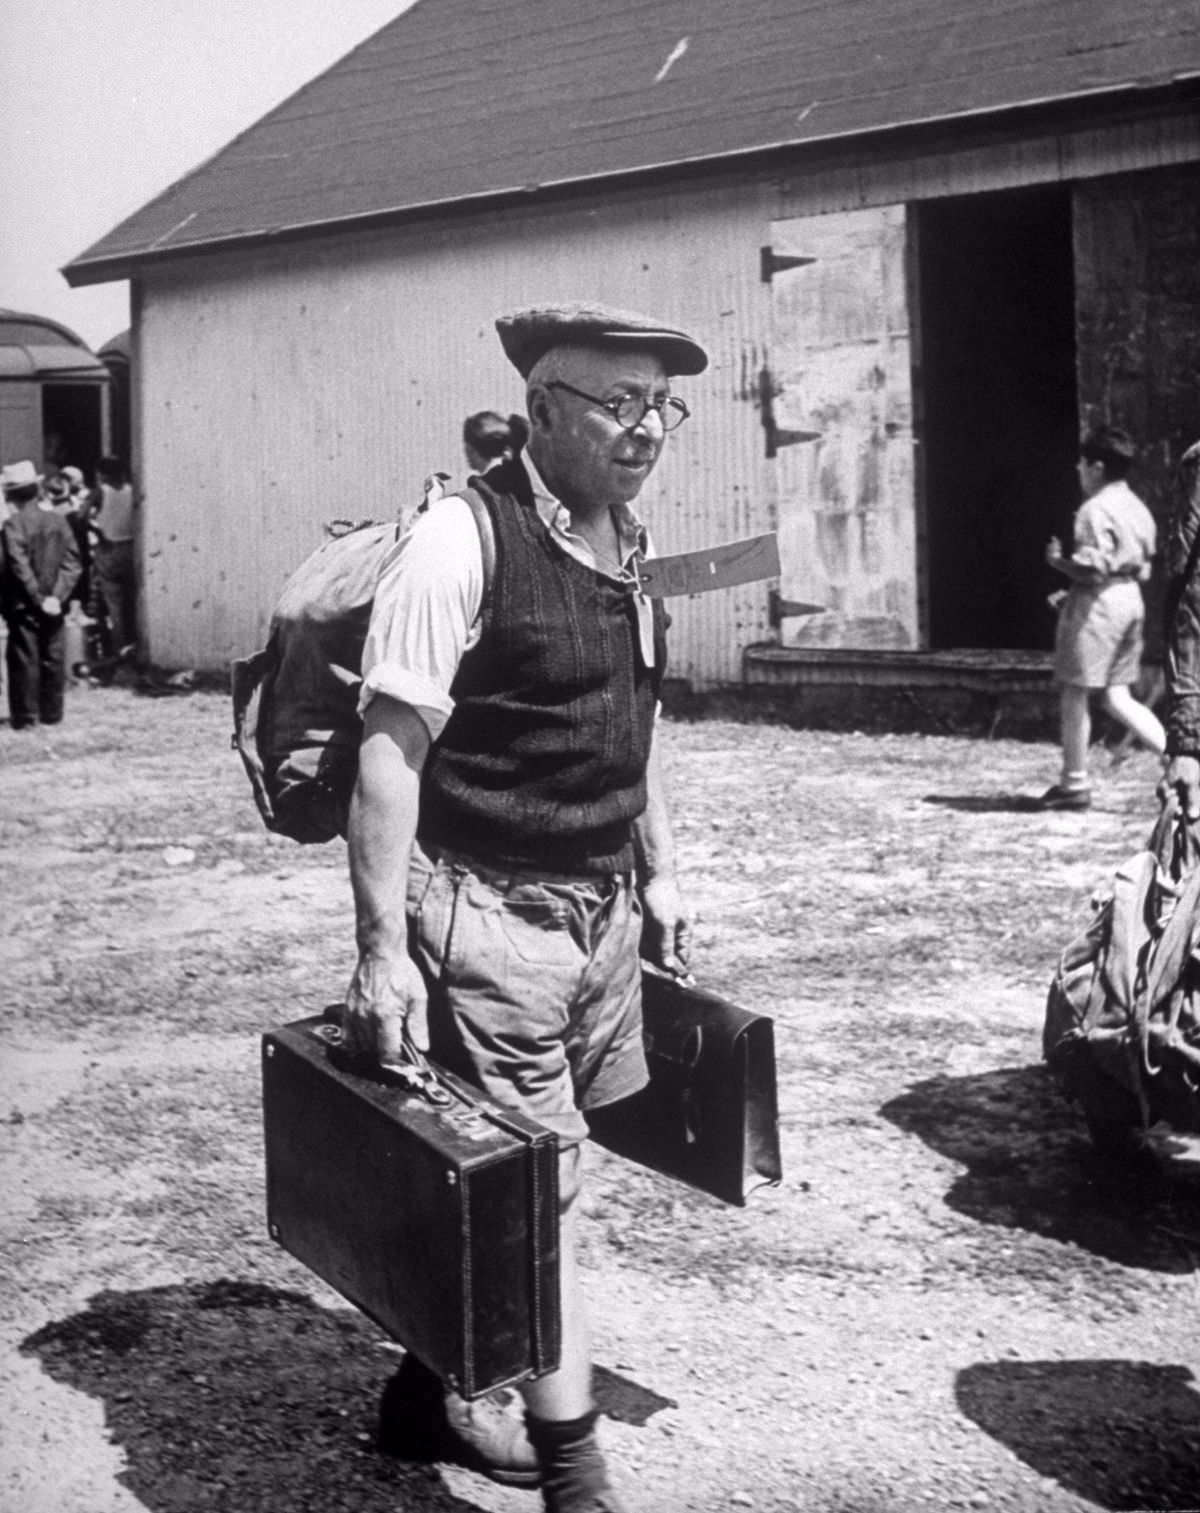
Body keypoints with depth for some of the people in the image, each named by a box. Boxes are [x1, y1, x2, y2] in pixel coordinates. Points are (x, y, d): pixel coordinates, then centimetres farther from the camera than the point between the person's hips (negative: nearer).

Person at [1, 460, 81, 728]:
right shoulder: (58, 520, 2)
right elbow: (72, 562, -2)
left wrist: (38, 599, -12)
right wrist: (57, 596, -7)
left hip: (24, 605, -4)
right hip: (53, 607, 5)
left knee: (24, 660, 2)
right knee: (54, 660, 11)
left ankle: (25, 717, 4)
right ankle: (52, 713, 17)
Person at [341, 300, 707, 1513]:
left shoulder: (623, 547, 9)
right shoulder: (462, 540, -16)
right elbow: (390, 745, -18)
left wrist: (659, 872, 20)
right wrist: (383, 947, -21)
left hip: (603, 910, 8)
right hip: (488, 913, -8)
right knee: (537, 1195, -2)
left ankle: (434, 1386, 35)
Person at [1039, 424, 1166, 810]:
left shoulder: (1095, 510, -15)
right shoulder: (1136, 507, 12)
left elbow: (1093, 571, -21)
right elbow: (1144, 567, 15)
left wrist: (1059, 560, -6)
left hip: (1097, 604, -9)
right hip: (1131, 601, 9)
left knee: (1074, 694, 3)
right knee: (1117, 697, 13)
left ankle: (1074, 783, 9)